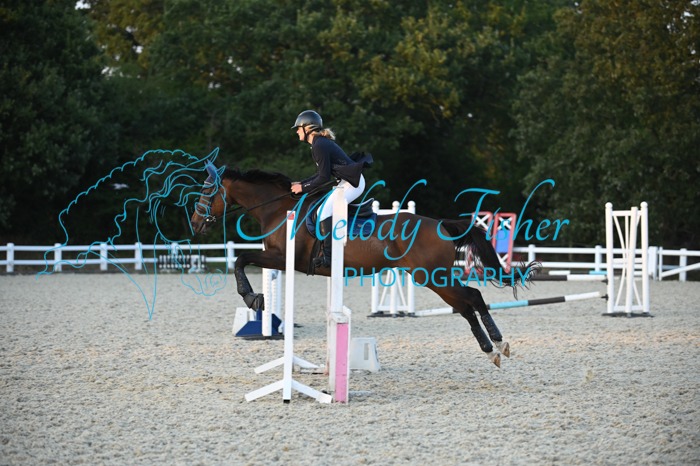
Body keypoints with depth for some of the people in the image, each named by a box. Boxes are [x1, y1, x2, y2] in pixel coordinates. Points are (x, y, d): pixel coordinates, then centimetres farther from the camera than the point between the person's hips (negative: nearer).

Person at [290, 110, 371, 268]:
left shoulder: (319, 146, -16)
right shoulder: (322, 143, 15)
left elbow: (324, 177, -18)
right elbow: (322, 173, 20)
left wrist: (304, 188, -9)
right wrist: (301, 183, 15)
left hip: (351, 184, -11)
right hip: (348, 182, 11)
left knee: (323, 212, -17)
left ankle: (328, 256, -20)